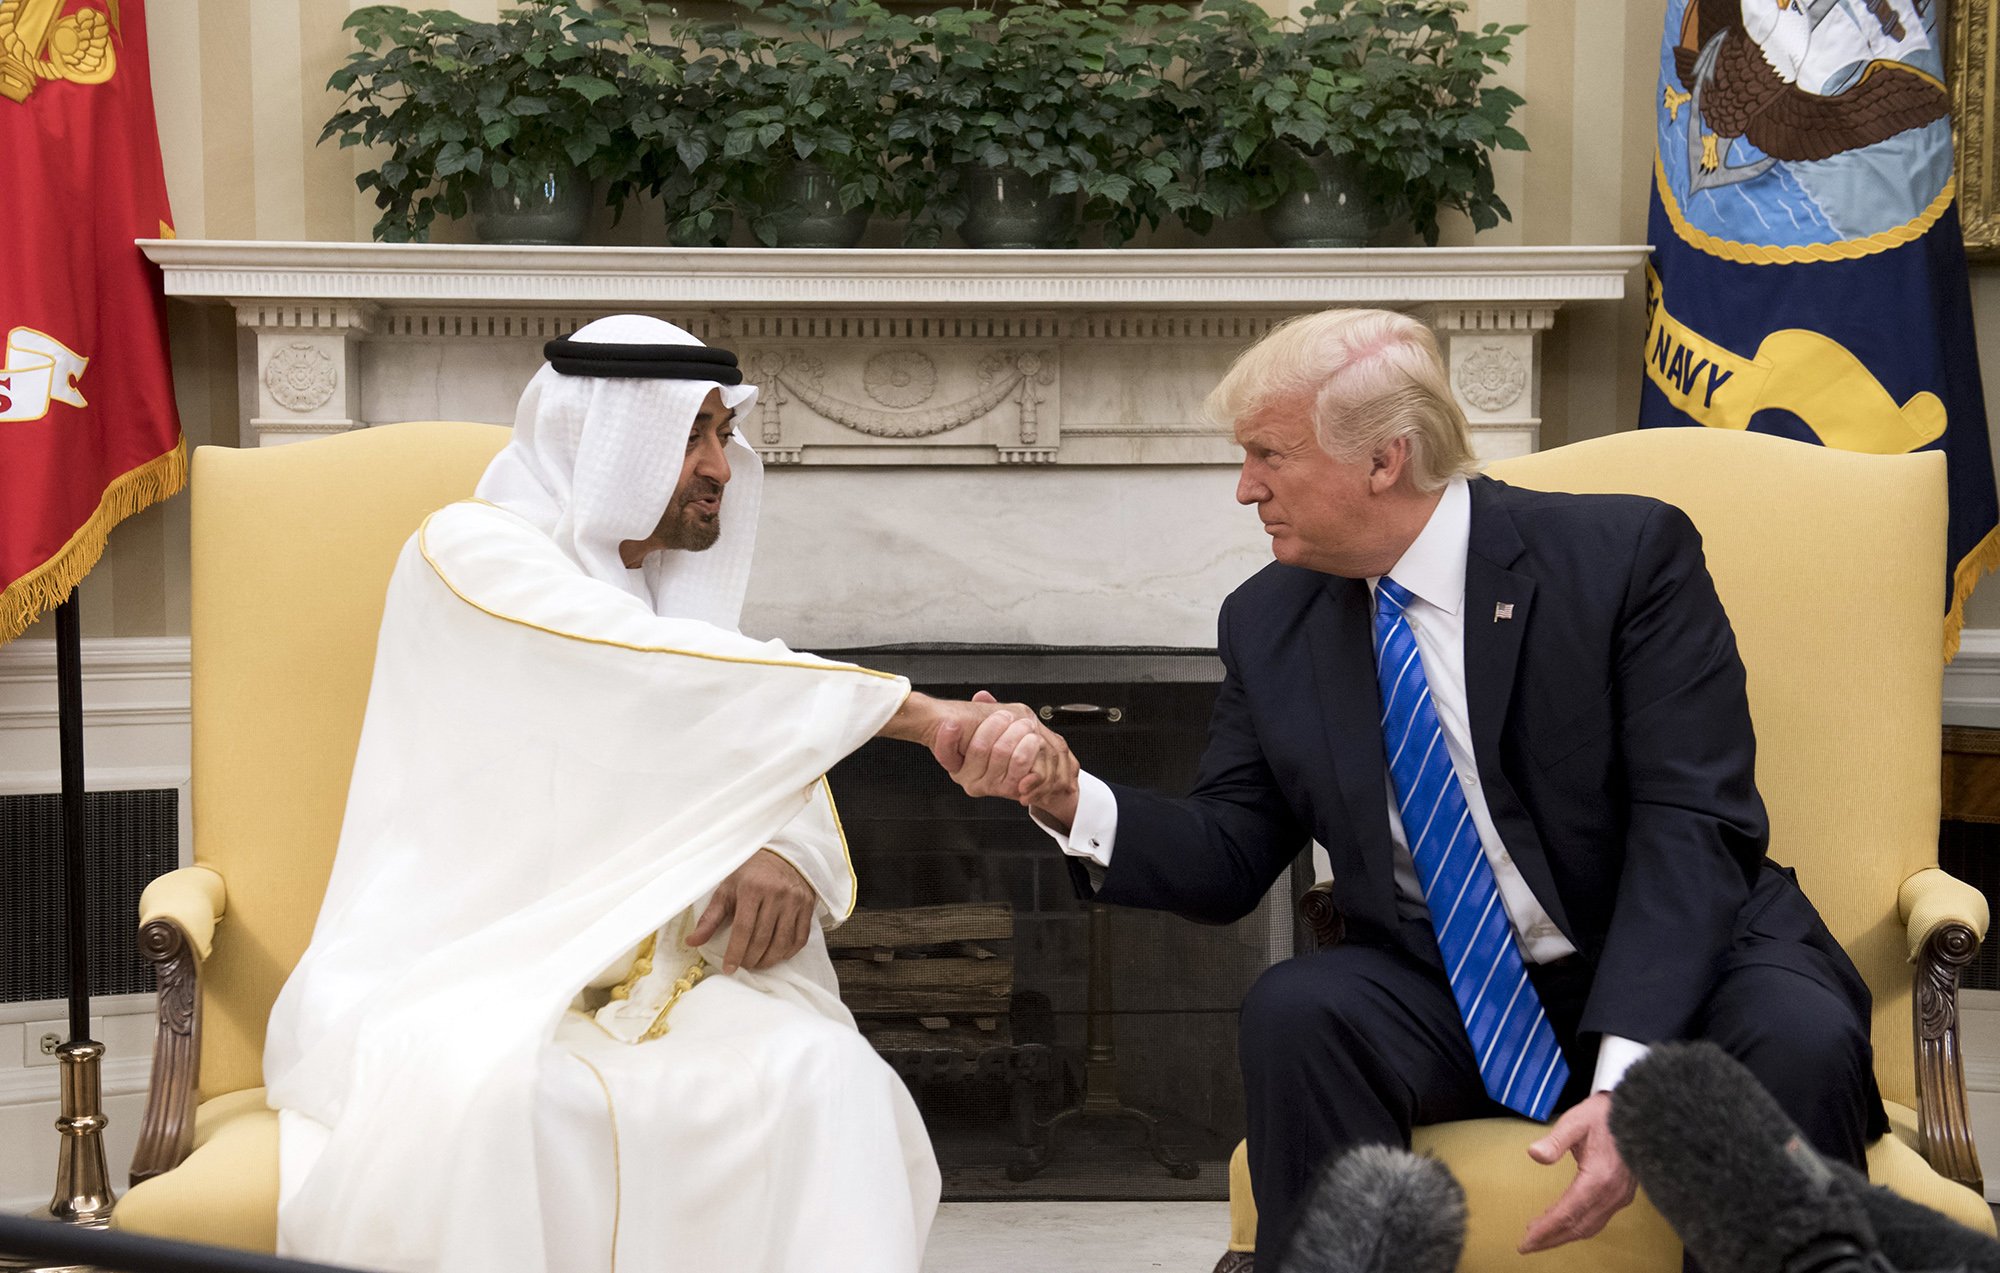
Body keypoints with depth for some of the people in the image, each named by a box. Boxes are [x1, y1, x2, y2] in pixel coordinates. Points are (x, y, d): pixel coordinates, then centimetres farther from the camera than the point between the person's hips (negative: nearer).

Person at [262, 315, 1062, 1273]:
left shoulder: (678, 594, 17)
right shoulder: (471, 550, -5)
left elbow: (772, 761, 8)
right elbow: (651, 666, -20)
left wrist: (792, 854, -18)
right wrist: (924, 716, -22)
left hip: (631, 973, 5)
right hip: (457, 979, -5)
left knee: (827, 1078, -25)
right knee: (502, 1101, -38)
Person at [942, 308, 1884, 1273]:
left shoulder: (1625, 552, -10)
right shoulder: (1269, 624, 4)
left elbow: (1690, 826, -17)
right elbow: (1229, 861, 6)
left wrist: (1625, 1075, -29)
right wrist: (1069, 799, -15)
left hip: (1669, 973, -2)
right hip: (1447, 1002, 3)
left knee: (1798, 1039, -32)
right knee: (1294, 1012, -27)